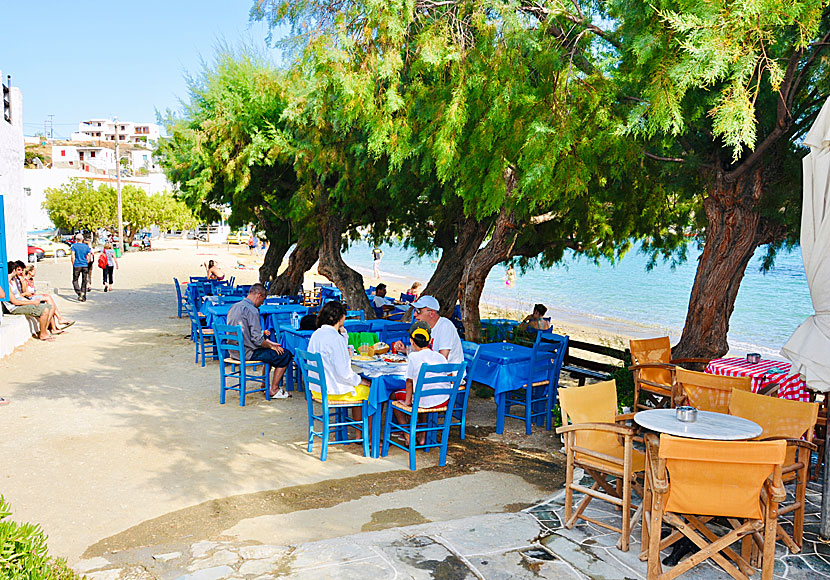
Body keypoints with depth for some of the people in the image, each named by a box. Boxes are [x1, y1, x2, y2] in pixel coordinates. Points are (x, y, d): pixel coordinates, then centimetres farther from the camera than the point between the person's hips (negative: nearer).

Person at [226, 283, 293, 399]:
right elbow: (257, 339, -22)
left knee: (268, 349, 29)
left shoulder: (234, 307, 9)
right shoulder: (252, 310, -19)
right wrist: (271, 345, -5)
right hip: (247, 353, -10)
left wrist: (261, 333, 19)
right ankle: (274, 390, 3)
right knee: (285, 354, -2)